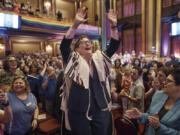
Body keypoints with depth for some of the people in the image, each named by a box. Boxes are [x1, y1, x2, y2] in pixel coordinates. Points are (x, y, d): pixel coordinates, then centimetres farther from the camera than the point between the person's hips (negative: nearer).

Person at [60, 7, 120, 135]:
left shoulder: (99, 59, 5)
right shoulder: (74, 61, -7)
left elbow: (114, 46, 0)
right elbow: (64, 46, -22)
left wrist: (114, 26, -13)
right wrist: (76, 24, -32)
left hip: (101, 110, 4)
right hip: (79, 112, -3)